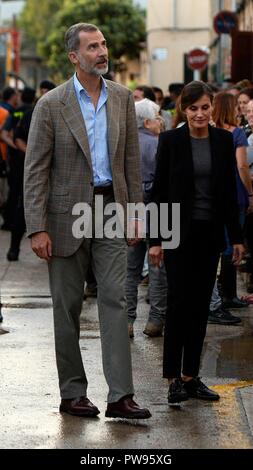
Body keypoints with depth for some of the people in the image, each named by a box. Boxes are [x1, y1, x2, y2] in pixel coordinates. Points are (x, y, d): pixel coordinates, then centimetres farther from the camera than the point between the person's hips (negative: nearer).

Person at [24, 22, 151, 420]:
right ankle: (72, 394, 15)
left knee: (115, 300, -5)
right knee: (68, 307, 5)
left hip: (111, 208, 3)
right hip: (68, 213, -3)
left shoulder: (122, 98, 5)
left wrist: (135, 210, 7)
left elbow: (131, 158, 11)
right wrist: (37, 228, -13)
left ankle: (120, 396, -6)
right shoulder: (51, 105, -7)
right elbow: (35, 170, -7)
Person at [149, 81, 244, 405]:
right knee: (179, 301, -6)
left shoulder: (223, 140, 5)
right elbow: (159, 191, -5)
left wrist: (236, 237, 7)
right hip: (180, 231, -4)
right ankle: (173, 378, 0)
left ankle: (191, 376, 13)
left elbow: (229, 191, 9)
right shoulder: (171, 141, -5)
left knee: (200, 304, 7)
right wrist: (155, 239, -8)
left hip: (210, 232, 4)